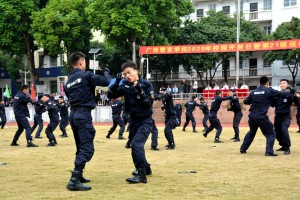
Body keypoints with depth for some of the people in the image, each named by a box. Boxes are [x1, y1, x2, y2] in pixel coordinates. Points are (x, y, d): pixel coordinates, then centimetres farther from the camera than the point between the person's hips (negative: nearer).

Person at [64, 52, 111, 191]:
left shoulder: (69, 81, 16)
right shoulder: (86, 75, -7)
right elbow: (106, 81, -11)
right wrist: (106, 72, 10)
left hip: (73, 114, 8)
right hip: (83, 114, -8)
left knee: (81, 148, 21)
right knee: (87, 149, -12)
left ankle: (78, 176, 27)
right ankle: (74, 181, -23)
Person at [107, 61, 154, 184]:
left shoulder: (146, 85, -13)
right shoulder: (125, 85, -1)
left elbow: (148, 104, -20)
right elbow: (111, 95, -7)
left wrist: (140, 90, -31)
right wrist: (117, 82, -20)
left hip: (145, 121, -6)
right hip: (133, 120, 6)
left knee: (136, 144, -24)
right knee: (135, 146, 18)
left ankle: (141, 175, -23)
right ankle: (145, 168, 41)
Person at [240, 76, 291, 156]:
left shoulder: (253, 92, 9)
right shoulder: (269, 91, -4)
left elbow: (245, 101, 17)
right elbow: (283, 94, 0)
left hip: (252, 115, 6)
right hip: (261, 116, -6)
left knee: (251, 132, 27)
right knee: (271, 134, 5)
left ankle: (243, 149, 31)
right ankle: (269, 152, -9)